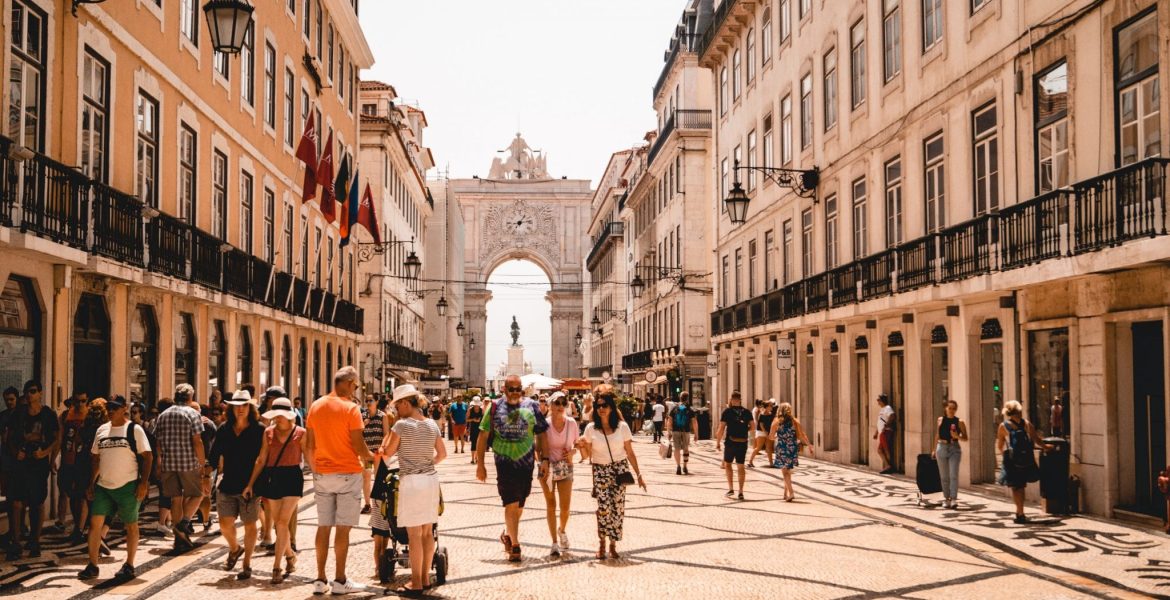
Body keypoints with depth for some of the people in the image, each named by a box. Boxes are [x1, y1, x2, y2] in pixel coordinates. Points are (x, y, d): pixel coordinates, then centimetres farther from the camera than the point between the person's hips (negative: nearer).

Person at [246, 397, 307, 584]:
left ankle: (276, 567, -10)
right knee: (278, 523, 10)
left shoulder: (300, 433, -2)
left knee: (282, 522, -12)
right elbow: (261, 459, 9)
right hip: (272, 478, 4)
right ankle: (290, 555, 34)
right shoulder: (268, 432, 7)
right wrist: (251, 483, 5)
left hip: (292, 477, -4)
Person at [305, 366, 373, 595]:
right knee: (343, 528, 0)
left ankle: (320, 580, 12)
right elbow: (359, 447, -14)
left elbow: (309, 446, 9)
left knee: (323, 527, 9)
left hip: (322, 474, 5)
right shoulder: (350, 408, -12)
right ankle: (340, 580, 4)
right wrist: (370, 457, 5)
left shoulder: (315, 406, 5)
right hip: (347, 473, -5)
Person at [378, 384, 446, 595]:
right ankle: (425, 577, 19)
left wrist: (389, 430, 7)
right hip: (431, 478, 6)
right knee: (428, 531, 11)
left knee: (414, 534, -2)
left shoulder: (402, 425, -11)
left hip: (411, 481, -6)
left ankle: (416, 583, 2)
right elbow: (442, 453, 13)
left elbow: (387, 452, -3)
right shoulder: (432, 425, 7)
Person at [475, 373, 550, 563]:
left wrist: (544, 459, -2)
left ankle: (507, 534, 35)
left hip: (526, 463, 2)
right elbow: (483, 435, 3)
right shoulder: (495, 408, 0)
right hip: (504, 463, -2)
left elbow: (542, 433, 5)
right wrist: (480, 464, 0)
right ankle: (514, 545, -1)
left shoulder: (531, 407, 2)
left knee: (519, 504, 13)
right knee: (511, 504, -7)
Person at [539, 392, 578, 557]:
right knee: (551, 505, 3)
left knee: (565, 507, 0)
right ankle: (555, 543, 13)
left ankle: (562, 530, 33)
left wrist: (572, 452, -11)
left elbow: (577, 444, 9)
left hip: (566, 468, 2)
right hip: (548, 467, -1)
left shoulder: (571, 423, -4)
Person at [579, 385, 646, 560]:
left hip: (620, 469, 1)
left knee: (617, 507, -3)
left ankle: (613, 545, 12)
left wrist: (638, 475, 3)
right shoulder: (591, 428, -1)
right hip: (600, 471, -1)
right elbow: (587, 455, 5)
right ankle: (601, 541, 8)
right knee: (604, 507, -14)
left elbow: (630, 453, 3)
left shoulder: (622, 426, -2)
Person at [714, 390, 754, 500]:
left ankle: (730, 488, 5)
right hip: (743, 443, 2)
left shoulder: (727, 411, -5)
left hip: (730, 442, -2)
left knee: (727, 464, 14)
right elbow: (753, 426, -1)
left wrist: (717, 442, -1)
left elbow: (721, 428, -9)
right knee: (741, 466, 10)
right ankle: (741, 492, 9)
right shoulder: (747, 412, 2)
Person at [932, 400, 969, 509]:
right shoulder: (940, 420, 7)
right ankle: (946, 499, 17)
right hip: (942, 448, 2)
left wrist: (957, 436, -17)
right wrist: (934, 450, 16)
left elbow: (965, 438, 3)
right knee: (944, 476, 8)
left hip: (954, 449, -2)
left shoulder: (959, 422, 0)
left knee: (954, 475, -11)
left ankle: (954, 499, -12)